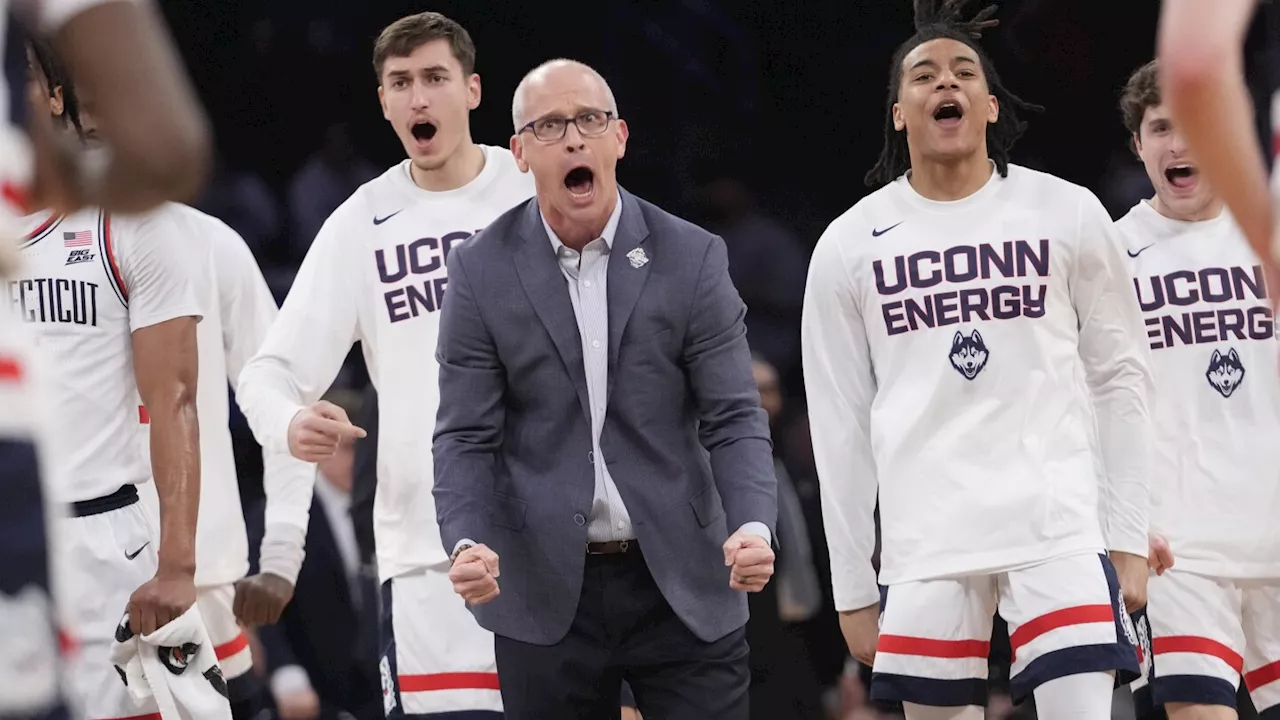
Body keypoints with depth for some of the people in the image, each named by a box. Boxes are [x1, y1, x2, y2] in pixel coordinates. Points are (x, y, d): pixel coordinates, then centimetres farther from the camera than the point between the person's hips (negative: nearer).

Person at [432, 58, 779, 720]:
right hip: (547, 593, 0)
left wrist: (753, 527, -21)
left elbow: (734, 418, -2)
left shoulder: (692, 259, 0)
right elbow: (467, 437, -1)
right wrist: (468, 543, -20)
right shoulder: (483, 270, 0)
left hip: (683, 587, 0)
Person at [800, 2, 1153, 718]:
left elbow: (1120, 379, 9)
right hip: (925, 546, 1)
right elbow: (841, 430, 10)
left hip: (1058, 528, -1)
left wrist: (1129, 539, 2)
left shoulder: (1067, 214, 5)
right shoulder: (847, 248, 8)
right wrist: (853, 590, 6)